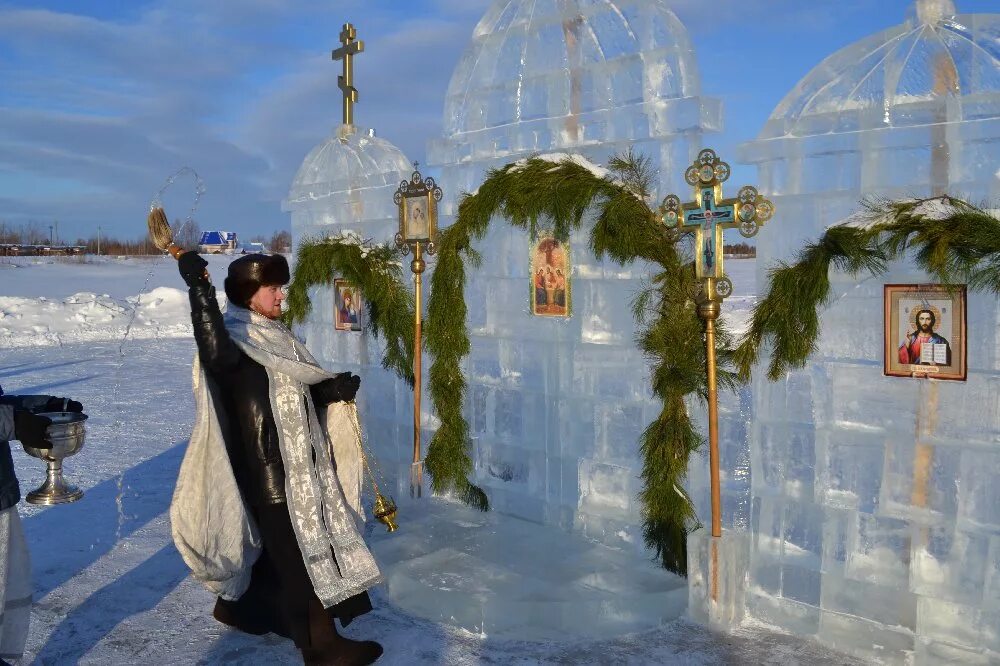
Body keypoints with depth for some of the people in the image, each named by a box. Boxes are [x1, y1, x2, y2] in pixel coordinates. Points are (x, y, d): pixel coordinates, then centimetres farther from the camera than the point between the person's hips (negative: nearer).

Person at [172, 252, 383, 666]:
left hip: (293, 462, 9)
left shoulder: (274, 336, 14)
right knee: (302, 553, -4)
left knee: (275, 545, 22)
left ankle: (236, 605, 43)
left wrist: (335, 388, -3)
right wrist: (199, 290, -45)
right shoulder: (233, 335, -13)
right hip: (268, 468, -9)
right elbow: (215, 355, -39)